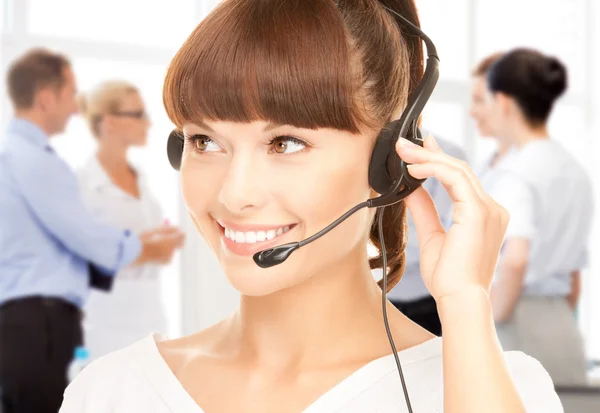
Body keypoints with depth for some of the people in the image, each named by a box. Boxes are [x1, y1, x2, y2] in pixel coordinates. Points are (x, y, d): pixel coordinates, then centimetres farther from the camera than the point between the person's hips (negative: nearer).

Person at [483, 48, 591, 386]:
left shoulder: (518, 172, -12)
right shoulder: (575, 172, 12)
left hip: (520, 331, -8)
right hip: (564, 330, 8)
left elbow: (514, 260, -28)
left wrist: (495, 318, -14)